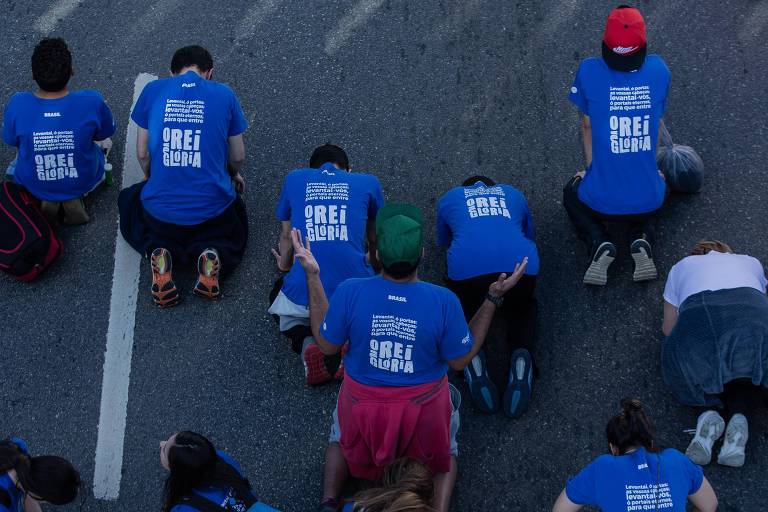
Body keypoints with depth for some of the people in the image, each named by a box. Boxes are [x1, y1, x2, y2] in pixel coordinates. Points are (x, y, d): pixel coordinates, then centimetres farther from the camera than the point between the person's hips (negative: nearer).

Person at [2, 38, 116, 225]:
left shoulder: (17, 105, -27)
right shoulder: (92, 102, -29)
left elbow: (12, 141, -6)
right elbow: (105, 133, -7)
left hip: (33, 186, 1)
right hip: (84, 182, -1)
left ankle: (47, 201, 12)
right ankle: (73, 199, 9)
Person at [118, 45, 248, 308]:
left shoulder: (152, 91, 1)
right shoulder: (224, 95, 0)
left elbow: (141, 153, 7)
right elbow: (238, 157, 8)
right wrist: (233, 175, 32)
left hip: (160, 210, 0)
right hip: (212, 211, 0)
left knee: (130, 200, 33)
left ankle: (158, 252, 1)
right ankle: (212, 254, -4)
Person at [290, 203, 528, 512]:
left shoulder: (350, 292, -27)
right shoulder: (443, 301, -28)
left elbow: (326, 345, -8)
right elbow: (460, 360, -10)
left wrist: (312, 276, -5)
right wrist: (493, 298, -10)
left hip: (362, 405, 1)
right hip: (424, 410, -1)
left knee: (341, 443, 36)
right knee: (443, 454, 34)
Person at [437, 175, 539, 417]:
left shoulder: (449, 197, 30)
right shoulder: (512, 193, 33)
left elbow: (444, 242, 42)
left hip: (468, 268, -1)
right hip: (520, 265, 1)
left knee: (461, 308, 26)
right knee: (522, 309, 30)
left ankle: (470, 356, -7)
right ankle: (522, 356, -3)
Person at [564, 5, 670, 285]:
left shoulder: (589, 71, -12)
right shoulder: (658, 69, -7)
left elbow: (588, 126, 3)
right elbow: (656, 124, 7)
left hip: (602, 202, -1)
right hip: (648, 202, 1)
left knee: (572, 193, 35)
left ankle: (600, 244, 4)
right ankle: (642, 240, 6)